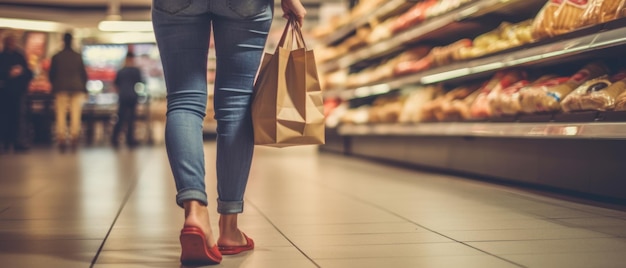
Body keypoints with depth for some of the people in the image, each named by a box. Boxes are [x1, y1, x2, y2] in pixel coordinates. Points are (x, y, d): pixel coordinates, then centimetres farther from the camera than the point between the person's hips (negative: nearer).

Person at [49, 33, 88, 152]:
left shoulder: (56, 57, 1)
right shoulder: (78, 56, 3)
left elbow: (52, 74, 5)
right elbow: (84, 74, 5)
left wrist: (54, 87, 17)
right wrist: (83, 88, 13)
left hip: (61, 88, 0)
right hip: (77, 88, 1)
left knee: (61, 114, 1)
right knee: (76, 114, 1)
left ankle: (62, 139, -4)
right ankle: (74, 136, -8)